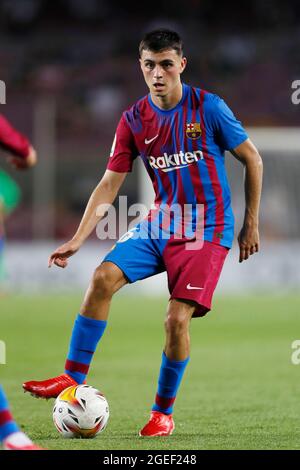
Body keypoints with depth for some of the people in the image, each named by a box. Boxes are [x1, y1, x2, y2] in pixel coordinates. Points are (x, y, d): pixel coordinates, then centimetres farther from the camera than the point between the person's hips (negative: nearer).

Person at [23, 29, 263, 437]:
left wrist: (251, 225, 1)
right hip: (160, 223, 4)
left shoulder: (208, 108, -10)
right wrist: (77, 240, -7)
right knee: (104, 277, -18)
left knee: (177, 319, -15)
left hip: (207, 229, -4)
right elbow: (110, 184, 2)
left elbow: (252, 160, -1)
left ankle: (164, 413, 4)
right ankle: (74, 379, -9)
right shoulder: (134, 120, 0)